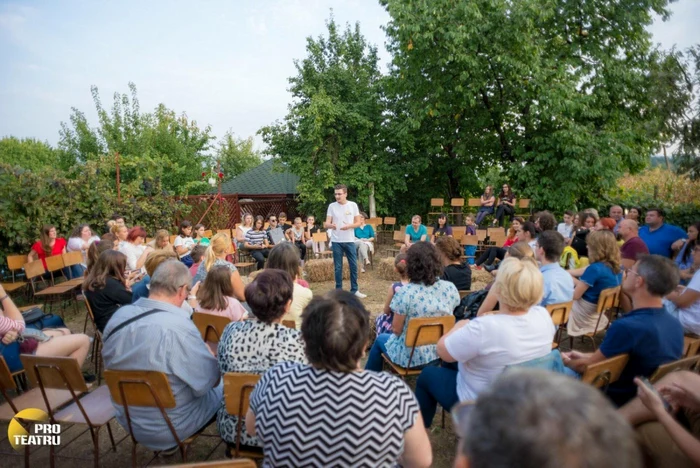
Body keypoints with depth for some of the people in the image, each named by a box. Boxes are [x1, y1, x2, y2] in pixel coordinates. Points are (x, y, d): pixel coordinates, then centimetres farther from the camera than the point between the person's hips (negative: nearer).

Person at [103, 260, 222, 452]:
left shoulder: (117, 317, -9)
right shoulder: (178, 327, -33)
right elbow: (209, 381, -23)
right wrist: (207, 352, -4)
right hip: (172, 427, -6)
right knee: (223, 388, 17)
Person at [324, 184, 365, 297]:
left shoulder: (353, 205, 0)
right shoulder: (332, 206, -1)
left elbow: (358, 223, 3)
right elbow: (326, 224, -4)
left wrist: (349, 226, -17)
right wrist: (330, 225, -28)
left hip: (349, 241, 1)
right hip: (336, 241, 0)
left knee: (353, 265, 6)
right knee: (338, 267, 6)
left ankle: (354, 290, 19)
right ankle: (338, 290, 17)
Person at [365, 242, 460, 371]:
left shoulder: (405, 292, -25)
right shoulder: (451, 288, -11)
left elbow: (396, 329, -15)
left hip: (412, 356, -5)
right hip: (442, 353, 5)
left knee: (380, 339, 27)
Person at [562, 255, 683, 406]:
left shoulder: (626, 327, -33)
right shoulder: (675, 324, -6)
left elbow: (587, 367, -17)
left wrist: (567, 362, 5)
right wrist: (585, 355, 13)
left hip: (616, 401, -7)